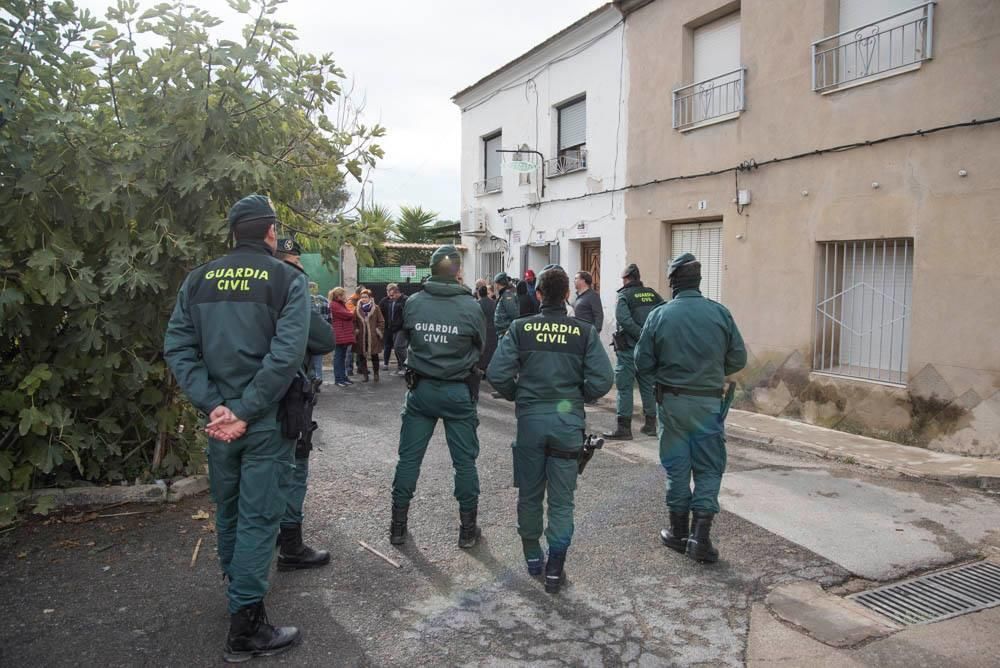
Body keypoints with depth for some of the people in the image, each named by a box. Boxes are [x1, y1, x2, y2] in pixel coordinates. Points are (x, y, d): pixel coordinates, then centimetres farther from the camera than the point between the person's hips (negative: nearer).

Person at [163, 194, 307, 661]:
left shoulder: (199, 279, 5)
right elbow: (287, 353, -20)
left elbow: (177, 347, -3)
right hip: (265, 420, -5)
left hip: (219, 418, 5)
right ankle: (245, 628, 10)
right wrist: (246, 411, -17)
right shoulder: (287, 279, -8)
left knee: (228, 510, 21)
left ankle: (237, 587, 41)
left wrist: (214, 406, -9)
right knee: (258, 517, 3)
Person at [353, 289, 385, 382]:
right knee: (362, 356, 5)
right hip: (361, 337, 2)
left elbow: (381, 321, 3)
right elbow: (354, 322, 9)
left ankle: (376, 374, 17)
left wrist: (379, 331, -4)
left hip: (373, 337, -2)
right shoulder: (357, 309, 5)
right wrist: (355, 331, -2)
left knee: (374, 355, 5)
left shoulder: (376, 308, 0)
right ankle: (364, 374, 14)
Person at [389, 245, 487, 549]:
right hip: (458, 391, -2)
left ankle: (398, 526, 22)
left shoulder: (413, 303, -7)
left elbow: (406, 338, 7)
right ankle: (468, 528, 19)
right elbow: (480, 347, 1)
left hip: (420, 389, 2)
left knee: (409, 458, 12)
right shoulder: (471, 306, -12)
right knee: (465, 461, 10)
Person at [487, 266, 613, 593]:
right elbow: (602, 380, -10)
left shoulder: (521, 328, -5)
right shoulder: (585, 331, -5)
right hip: (568, 421, 0)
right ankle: (554, 569, 10)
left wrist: (516, 395, 8)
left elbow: (497, 373, -11)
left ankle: (532, 556, 33)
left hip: (530, 419, 1)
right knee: (561, 499, 9)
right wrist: (578, 397, 8)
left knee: (529, 492, 18)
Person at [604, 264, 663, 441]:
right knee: (648, 386, 15)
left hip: (628, 348, -5)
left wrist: (640, 334, -19)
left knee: (624, 387, 0)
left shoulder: (624, 295, -7)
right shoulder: (652, 294, 8)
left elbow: (623, 318, -23)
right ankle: (650, 424, 22)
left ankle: (624, 428, 0)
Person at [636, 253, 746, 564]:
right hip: (710, 401, 0)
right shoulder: (720, 313, -6)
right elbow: (738, 359, -2)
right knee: (708, 469, 9)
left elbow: (643, 363, -6)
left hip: (672, 401, 0)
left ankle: (679, 532, 23)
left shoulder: (659, 315, -8)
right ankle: (700, 535, 4)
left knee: (677, 467, 12)